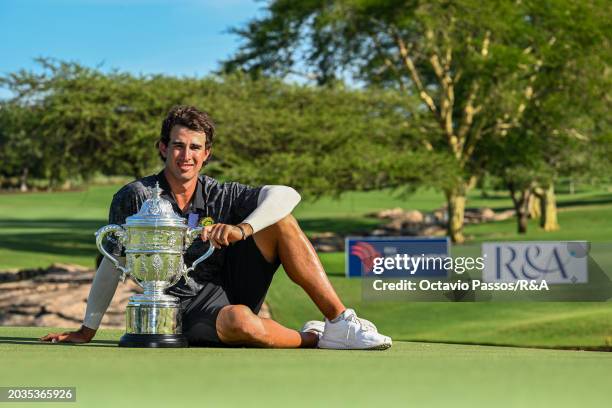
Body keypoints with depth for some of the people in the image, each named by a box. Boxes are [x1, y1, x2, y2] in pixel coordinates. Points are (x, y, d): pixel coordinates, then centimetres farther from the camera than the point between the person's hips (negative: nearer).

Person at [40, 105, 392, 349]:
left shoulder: (220, 196, 1)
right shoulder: (135, 198, -5)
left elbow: (286, 195, -12)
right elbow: (112, 265, 1)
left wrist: (243, 229, -30)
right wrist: (87, 331, 2)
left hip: (230, 288, 5)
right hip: (185, 307, -5)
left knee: (281, 222, -12)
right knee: (240, 321, -40)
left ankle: (341, 321, -17)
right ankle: (314, 339, -12)